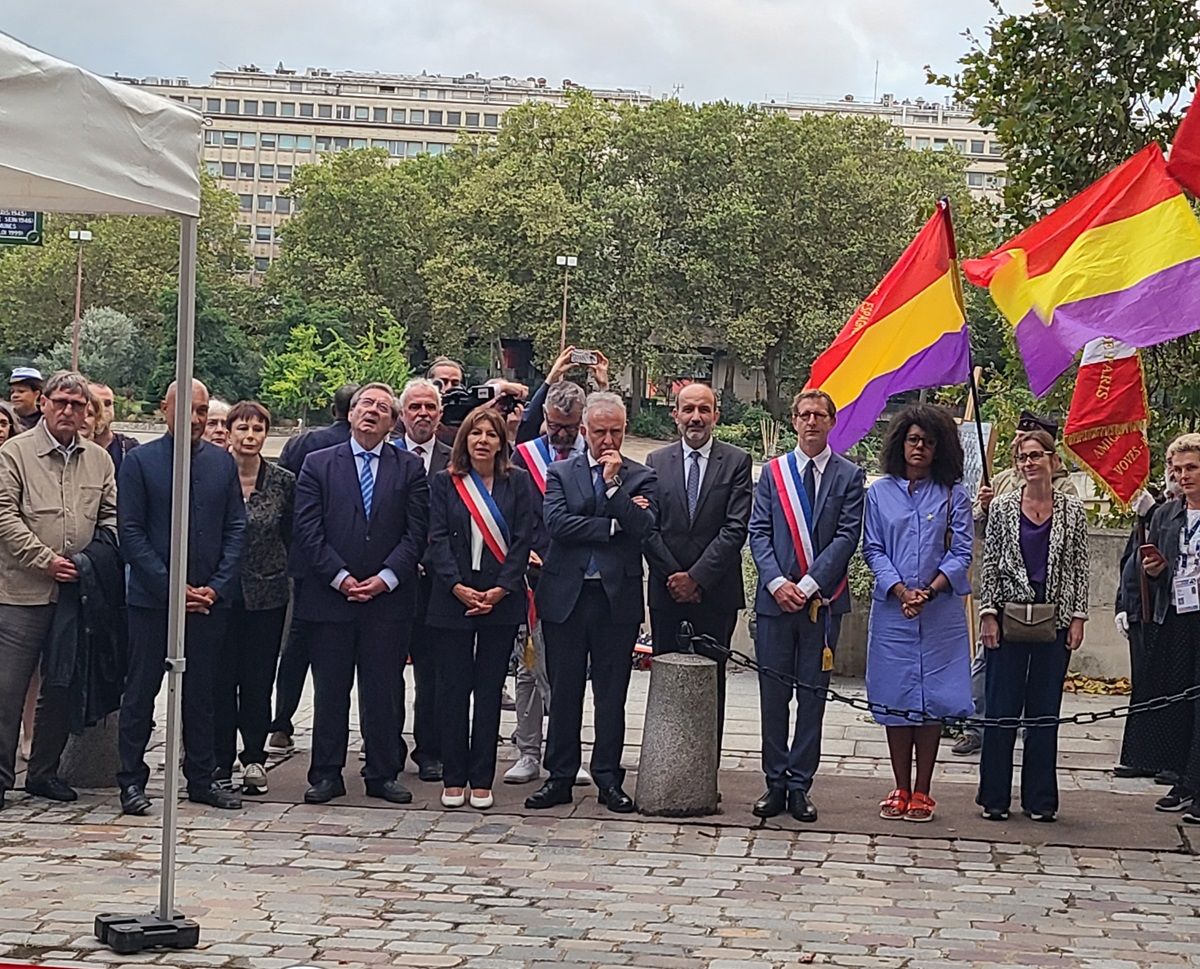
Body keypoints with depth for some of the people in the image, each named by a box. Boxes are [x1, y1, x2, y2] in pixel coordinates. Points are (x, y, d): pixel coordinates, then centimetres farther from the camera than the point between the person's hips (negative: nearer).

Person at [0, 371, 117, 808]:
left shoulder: (99, 460, 12)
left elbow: (111, 518, 14)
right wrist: (44, 559, -14)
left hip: (77, 591, 4)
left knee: (63, 688, 10)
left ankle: (44, 772, 22)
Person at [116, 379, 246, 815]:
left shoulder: (222, 461, 8)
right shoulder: (139, 461, -3)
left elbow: (236, 528, 8)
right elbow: (131, 533, -6)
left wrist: (217, 587, -4)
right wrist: (172, 587, -11)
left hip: (210, 599, 3)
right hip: (152, 599, -3)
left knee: (201, 693, 11)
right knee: (141, 690, 1)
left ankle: (201, 778, 19)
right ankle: (131, 780, 9)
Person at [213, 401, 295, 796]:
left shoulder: (284, 482, 2)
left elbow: (292, 538, 8)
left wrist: (281, 576, 2)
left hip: (267, 595, 1)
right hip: (219, 594, -1)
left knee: (259, 679, 4)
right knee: (220, 678, 2)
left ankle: (254, 757, 15)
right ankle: (220, 762, 11)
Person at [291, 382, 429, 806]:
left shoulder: (410, 469, 7)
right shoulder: (318, 465, 6)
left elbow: (415, 533, 1)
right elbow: (308, 531, -1)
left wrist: (385, 578, -10)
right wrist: (341, 578, -10)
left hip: (388, 598, 0)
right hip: (330, 596, 0)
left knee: (383, 691, 4)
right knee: (330, 691, 5)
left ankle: (383, 774, 13)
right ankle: (326, 774, 12)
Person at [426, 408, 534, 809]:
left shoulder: (517, 482, 6)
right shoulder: (445, 483, 6)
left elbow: (523, 540, 0)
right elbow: (438, 539, -1)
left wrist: (500, 589, -10)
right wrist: (458, 587, -13)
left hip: (500, 600, 0)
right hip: (452, 599, 0)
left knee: (489, 690, 3)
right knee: (453, 689, 2)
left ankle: (482, 780, 9)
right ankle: (453, 779, 10)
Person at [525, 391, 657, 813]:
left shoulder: (641, 477, 7)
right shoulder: (559, 473, 8)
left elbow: (645, 528, -9)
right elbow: (556, 523, -8)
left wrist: (614, 482, -13)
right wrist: (614, 527, -9)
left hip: (618, 597, 0)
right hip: (565, 595, 0)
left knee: (612, 695, 5)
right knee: (564, 692, 5)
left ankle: (608, 780, 13)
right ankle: (560, 777, 13)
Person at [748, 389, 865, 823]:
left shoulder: (849, 476, 4)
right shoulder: (773, 473, 10)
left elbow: (847, 536, -4)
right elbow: (759, 532, 4)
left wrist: (808, 585, -12)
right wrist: (777, 583, -10)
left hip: (822, 601, -1)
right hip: (776, 598, 1)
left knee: (812, 697, 3)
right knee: (773, 695, 4)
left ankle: (800, 786, 9)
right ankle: (775, 783, 11)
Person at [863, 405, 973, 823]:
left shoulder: (952, 495, 5)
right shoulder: (880, 493, 6)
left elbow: (961, 552, 0)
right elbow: (873, 549, 3)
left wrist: (930, 590, -14)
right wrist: (900, 590, -11)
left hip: (940, 612, -1)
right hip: (892, 609, 1)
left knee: (932, 698, 0)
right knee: (895, 698, 3)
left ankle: (922, 791, 6)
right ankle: (901, 789, 11)